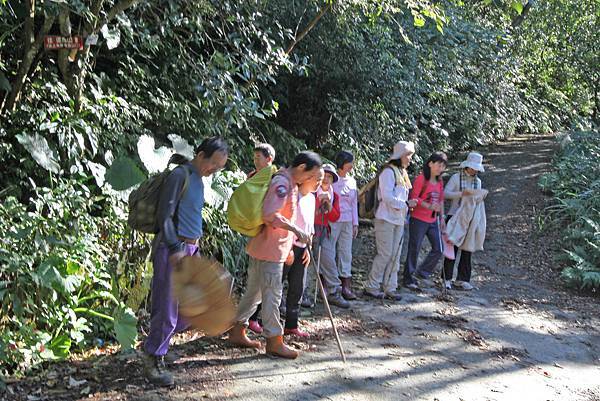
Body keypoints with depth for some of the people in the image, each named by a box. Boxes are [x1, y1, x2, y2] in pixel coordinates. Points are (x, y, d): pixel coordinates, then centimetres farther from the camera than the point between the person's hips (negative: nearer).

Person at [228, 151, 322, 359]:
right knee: (272, 294, -3)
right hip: (270, 249, -10)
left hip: (275, 247, 10)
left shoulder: (290, 184, 15)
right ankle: (274, 341, 5)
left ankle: (237, 332, 25)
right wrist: (296, 230, -23)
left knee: (254, 291, 16)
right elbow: (270, 215, -26)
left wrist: (289, 246, 22)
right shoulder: (282, 182, -17)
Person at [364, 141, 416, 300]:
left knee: (395, 256, 7)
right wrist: (406, 203, -19)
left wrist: (406, 208, 10)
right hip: (386, 219, -9)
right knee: (385, 254, -7)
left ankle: (390, 288, 13)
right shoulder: (389, 171, -12)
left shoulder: (402, 173, 16)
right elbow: (386, 196, -20)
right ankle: (371, 287, 4)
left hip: (398, 220, 9)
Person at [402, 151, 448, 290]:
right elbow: (413, 197, -16)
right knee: (414, 249, 0)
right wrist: (429, 206, -26)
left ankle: (422, 273, 20)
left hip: (433, 221, 7)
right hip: (419, 220, -7)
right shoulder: (421, 179, -11)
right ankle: (408, 279, 10)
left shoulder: (439, 181, 11)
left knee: (438, 249, 5)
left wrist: (441, 217, 17)